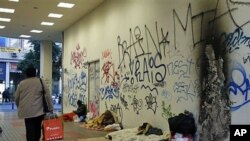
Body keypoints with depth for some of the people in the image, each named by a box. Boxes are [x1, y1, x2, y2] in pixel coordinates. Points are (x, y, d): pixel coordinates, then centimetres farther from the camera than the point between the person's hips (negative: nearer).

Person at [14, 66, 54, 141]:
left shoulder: (21, 83, 8)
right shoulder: (41, 81, 2)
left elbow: (16, 97, 13)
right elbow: (48, 96, -4)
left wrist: (20, 107, 29)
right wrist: (50, 109, 0)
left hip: (27, 111, 0)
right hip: (39, 110, 0)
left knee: (30, 130, -2)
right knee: (37, 129, 15)